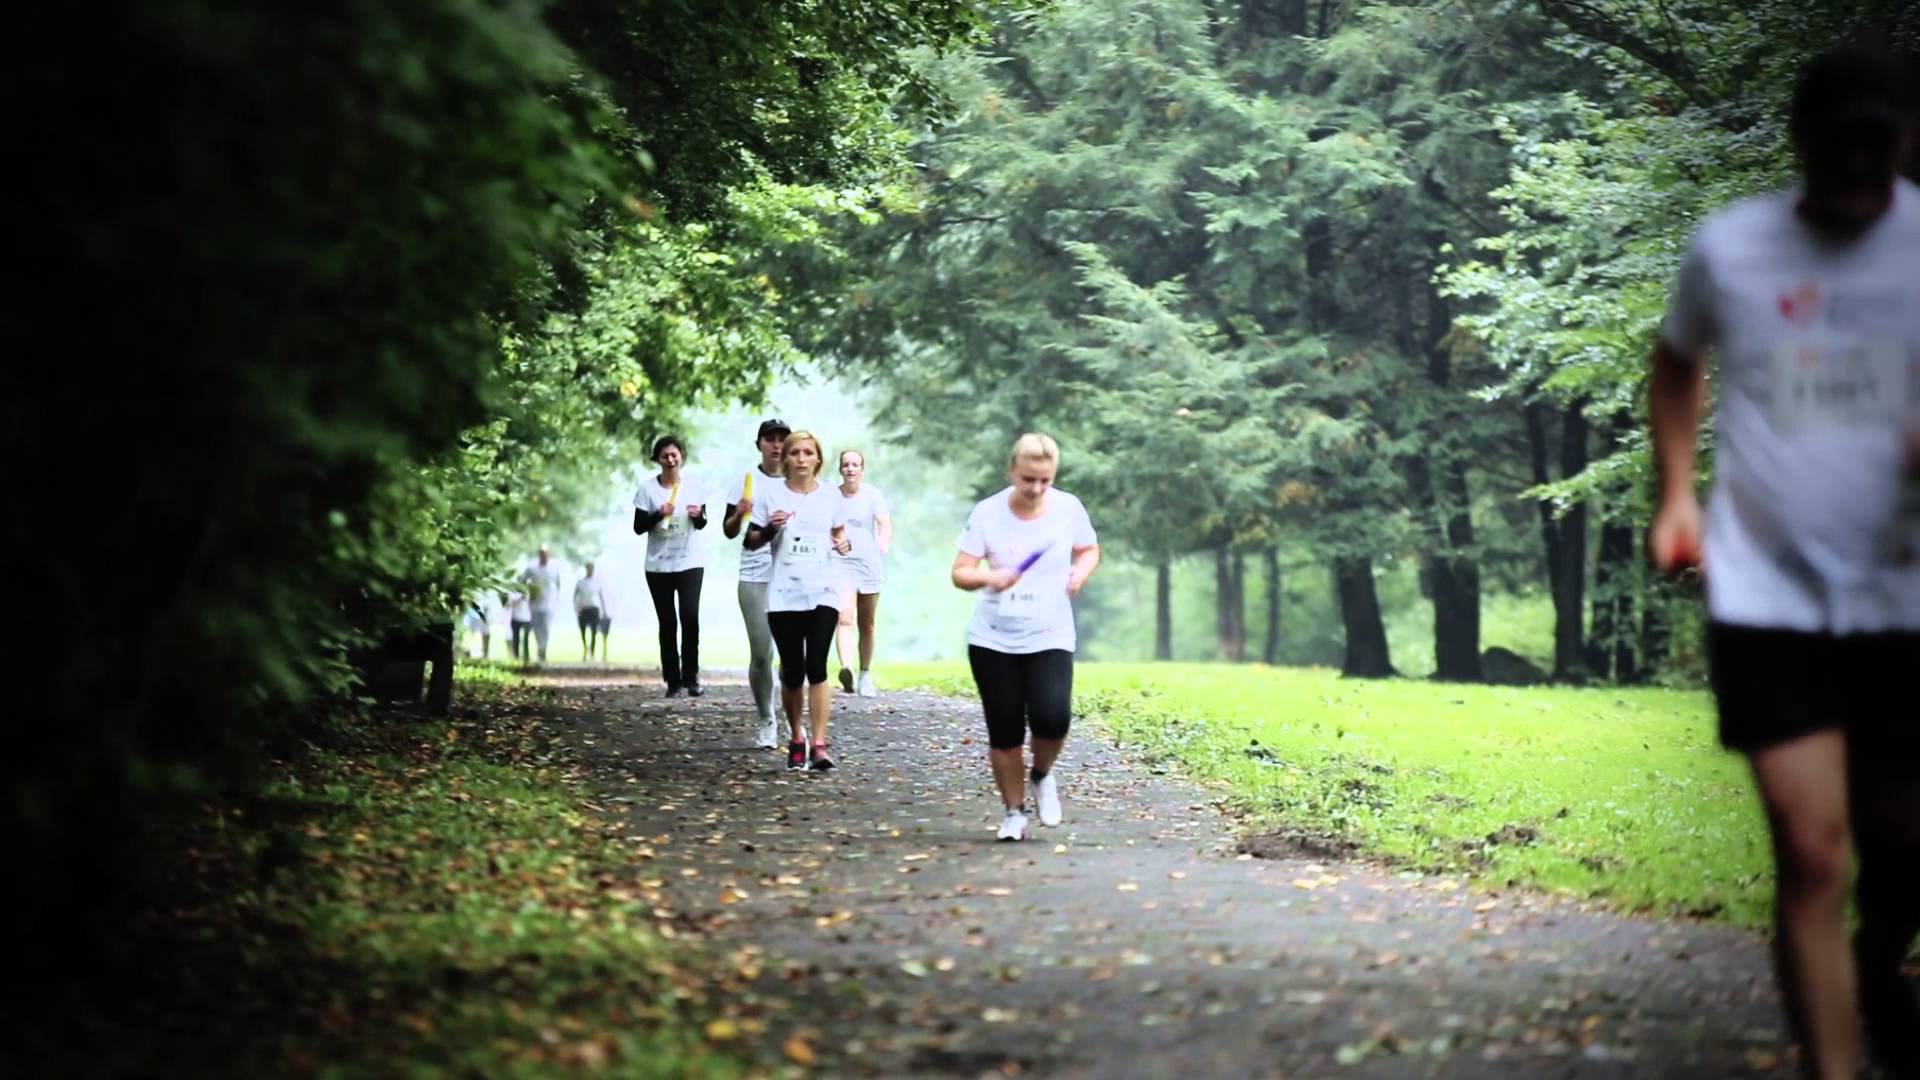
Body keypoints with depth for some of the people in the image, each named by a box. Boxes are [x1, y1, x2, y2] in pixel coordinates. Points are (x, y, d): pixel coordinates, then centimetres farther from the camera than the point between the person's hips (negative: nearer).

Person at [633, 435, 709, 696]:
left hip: (690, 562, 0)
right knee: (667, 623, 2)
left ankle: (691, 677, -5)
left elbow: (701, 525, 10)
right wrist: (658, 514, -19)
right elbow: (638, 528, -2)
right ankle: (672, 681, 7)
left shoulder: (693, 485, 1)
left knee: (690, 617, -13)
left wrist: (699, 515, -12)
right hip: (658, 565, 0)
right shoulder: (647, 487, -2)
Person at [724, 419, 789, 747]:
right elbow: (729, 531, 7)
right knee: (761, 652, -2)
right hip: (755, 576, 0)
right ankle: (766, 722, 11)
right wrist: (739, 515, -13)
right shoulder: (746, 480, 4)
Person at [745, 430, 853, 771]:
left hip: (823, 593, 0)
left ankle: (819, 744, -14)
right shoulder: (772, 495, 3)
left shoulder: (830, 496, 6)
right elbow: (751, 541, 7)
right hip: (783, 596, 0)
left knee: (816, 666, -14)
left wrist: (843, 544, -4)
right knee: (792, 671, 3)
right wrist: (770, 528, -13)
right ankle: (796, 739, 21)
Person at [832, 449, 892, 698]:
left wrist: (883, 546, -26)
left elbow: (885, 524, -9)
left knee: (867, 625, 10)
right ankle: (845, 670, -39)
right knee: (844, 617, -23)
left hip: (868, 565, 1)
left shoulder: (873, 495, 4)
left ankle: (865, 677, 23)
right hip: (840, 564, -1)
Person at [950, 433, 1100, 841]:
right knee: (1004, 732, 1)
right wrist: (988, 577, -28)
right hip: (993, 640, 0)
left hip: (1049, 638, 0)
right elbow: (960, 572, -6)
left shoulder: (1068, 508, -3)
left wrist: (1081, 570, -9)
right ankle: (1013, 811, 22)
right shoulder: (987, 512, -6)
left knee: (1052, 718, -21)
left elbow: (1090, 549, 14)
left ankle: (1042, 776, 11)